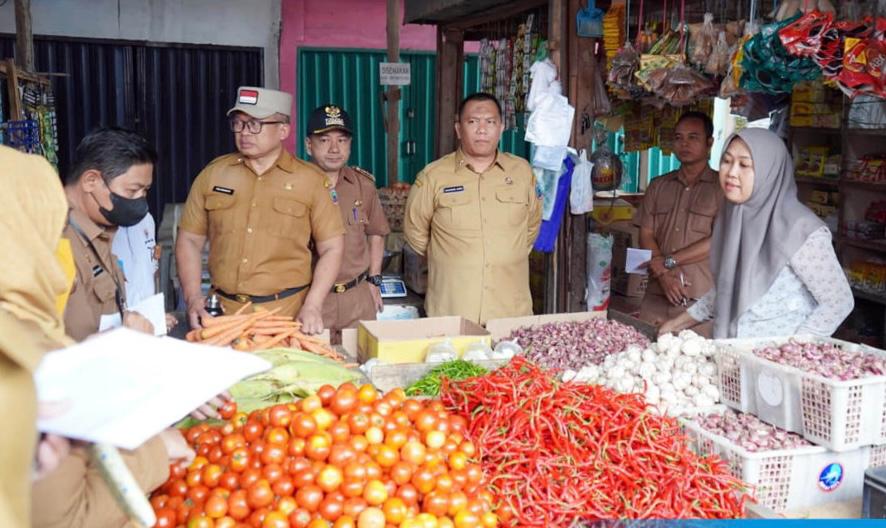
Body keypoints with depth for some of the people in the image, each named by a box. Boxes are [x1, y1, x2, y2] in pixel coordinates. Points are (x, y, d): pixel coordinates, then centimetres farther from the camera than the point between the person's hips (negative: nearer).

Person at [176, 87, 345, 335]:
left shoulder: (311, 180, -2)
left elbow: (331, 248, -1)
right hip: (223, 313, 2)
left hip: (287, 314, -2)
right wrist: (193, 296, -3)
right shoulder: (213, 174, 5)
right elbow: (190, 240, 9)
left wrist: (312, 306, -11)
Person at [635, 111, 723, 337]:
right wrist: (663, 275, -8)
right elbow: (646, 236, 8)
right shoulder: (658, 186, 14)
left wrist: (667, 262, -7)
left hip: (701, 301, -3)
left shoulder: (722, 187, 1)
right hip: (656, 297, 3)